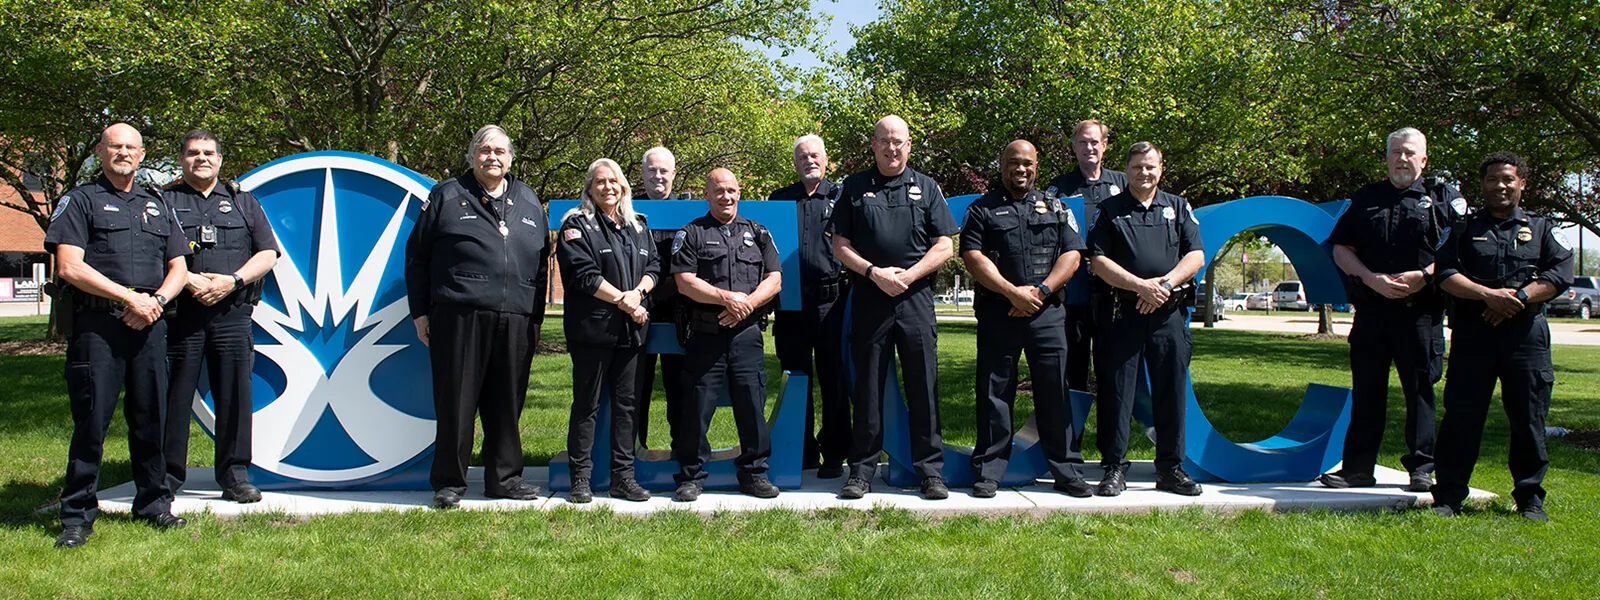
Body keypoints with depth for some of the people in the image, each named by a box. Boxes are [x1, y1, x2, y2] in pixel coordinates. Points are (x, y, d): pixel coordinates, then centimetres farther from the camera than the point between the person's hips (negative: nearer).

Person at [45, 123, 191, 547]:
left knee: (150, 419, 8)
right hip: (97, 325, -4)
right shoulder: (80, 201, 5)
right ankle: (77, 516, 4)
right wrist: (129, 296, -11)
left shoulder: (156, 206, 20)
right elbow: (69, 267, -7)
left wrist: (156, 300, -2)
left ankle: (153, 504, 19)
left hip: (149, 326, 4)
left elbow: (178, 268, 18)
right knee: (91, 421, -4)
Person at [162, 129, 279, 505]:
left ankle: (235, 477, 8)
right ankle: (167, 478, 9)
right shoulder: (164, 201, 12)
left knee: (234, 396, 1)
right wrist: (188, 280, -13)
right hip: (180, 313, -1)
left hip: (232, 313, 1)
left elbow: (267, 254, 9)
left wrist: (233, 281, -6)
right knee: (175, 396, 0)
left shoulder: (243, 202, 17)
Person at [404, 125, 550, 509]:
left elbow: (541, 264, 21)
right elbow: (416, 257, 8)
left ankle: (504, 478, 18)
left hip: (515, 321, 3)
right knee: (456, 402, -1)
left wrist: (536, 317, 15)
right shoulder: (447, 196, 8)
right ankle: (449, 482, 9)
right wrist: (420, 312, 2)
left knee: (507, 403, 7)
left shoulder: (528, 202, 18)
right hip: (459, 316, -3)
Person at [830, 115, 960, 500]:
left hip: (916, 297, 0)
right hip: (869, 297, 0)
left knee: (924, 386, 1)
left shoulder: (926, 188, 10)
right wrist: (874, 272, -8)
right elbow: (840, 245, 7)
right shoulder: (854, 187, 10)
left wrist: (908, 275, -8)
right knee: (867, 388, 4)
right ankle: (862, 471, 11)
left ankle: (931, 471, 9)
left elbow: (945, 246, 6)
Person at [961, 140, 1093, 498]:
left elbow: (1071, 256, 7)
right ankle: (988, 472, 9)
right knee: (994, 392, 1)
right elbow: (972, 257, -4)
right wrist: (1012, 292, -12)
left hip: (1047, 312, 2)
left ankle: (1065, 471, 12)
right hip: (997, 313, -1)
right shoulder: (982, 209, 8)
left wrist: (1040, 290, -8)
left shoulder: (1055, 208, 16)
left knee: (1055, 391, 3)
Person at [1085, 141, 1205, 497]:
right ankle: (1114, 468, 7)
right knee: (1116, 391, -1)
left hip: (1169, 313, 2)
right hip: (1121, 312, -2)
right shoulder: (1110, 210, 8)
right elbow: (1098, 261, -2)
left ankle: (1170, 468, 15)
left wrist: (1165, 283, -10)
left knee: (1171, 390, 5)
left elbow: (1196, 256, 6)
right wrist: (1140, 286, -13)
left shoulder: (1179, 208, 15)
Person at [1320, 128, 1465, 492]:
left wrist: (1424, 275, -14)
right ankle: (1358, 467, 10)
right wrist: (1371, 279, -5)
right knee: (1367, 388, 5)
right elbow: (1341, 249, 10)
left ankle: (1421, 467, 11)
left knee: (1419, 388, 2)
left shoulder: (1444, 199, 8)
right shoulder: (1366, 199, 15)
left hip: (1421, 310, -2)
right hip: (1371, 309, 2)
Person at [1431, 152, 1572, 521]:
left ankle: (1530, 498, 13)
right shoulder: (1465, 230, 14)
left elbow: (1561, 273, 3)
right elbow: (1445, 274, 1)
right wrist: (1488, 294, -12)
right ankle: (1448, 496, 2)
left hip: (1526, 334, 1)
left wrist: (1519, 298, -11)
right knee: (1461, 416, -3)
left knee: (1528, 418, 2)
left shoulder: (1541, 228, 16)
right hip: (1472, 334, 0)